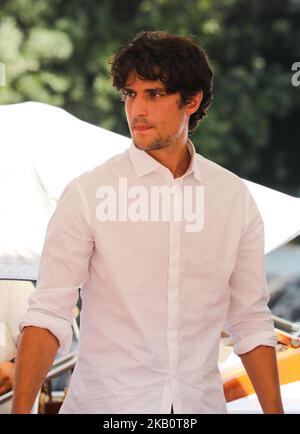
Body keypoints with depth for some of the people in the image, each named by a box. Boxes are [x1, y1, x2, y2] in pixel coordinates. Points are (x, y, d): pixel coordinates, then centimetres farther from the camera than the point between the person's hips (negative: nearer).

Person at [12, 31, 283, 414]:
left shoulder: (234, 197, 3)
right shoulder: (88, 193, -7)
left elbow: (250, 322, 8)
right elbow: (48, 313, -12)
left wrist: (274, 411, 1)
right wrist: (20, 409, -24)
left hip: (200, 401, 3)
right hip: (106, 402, -3)